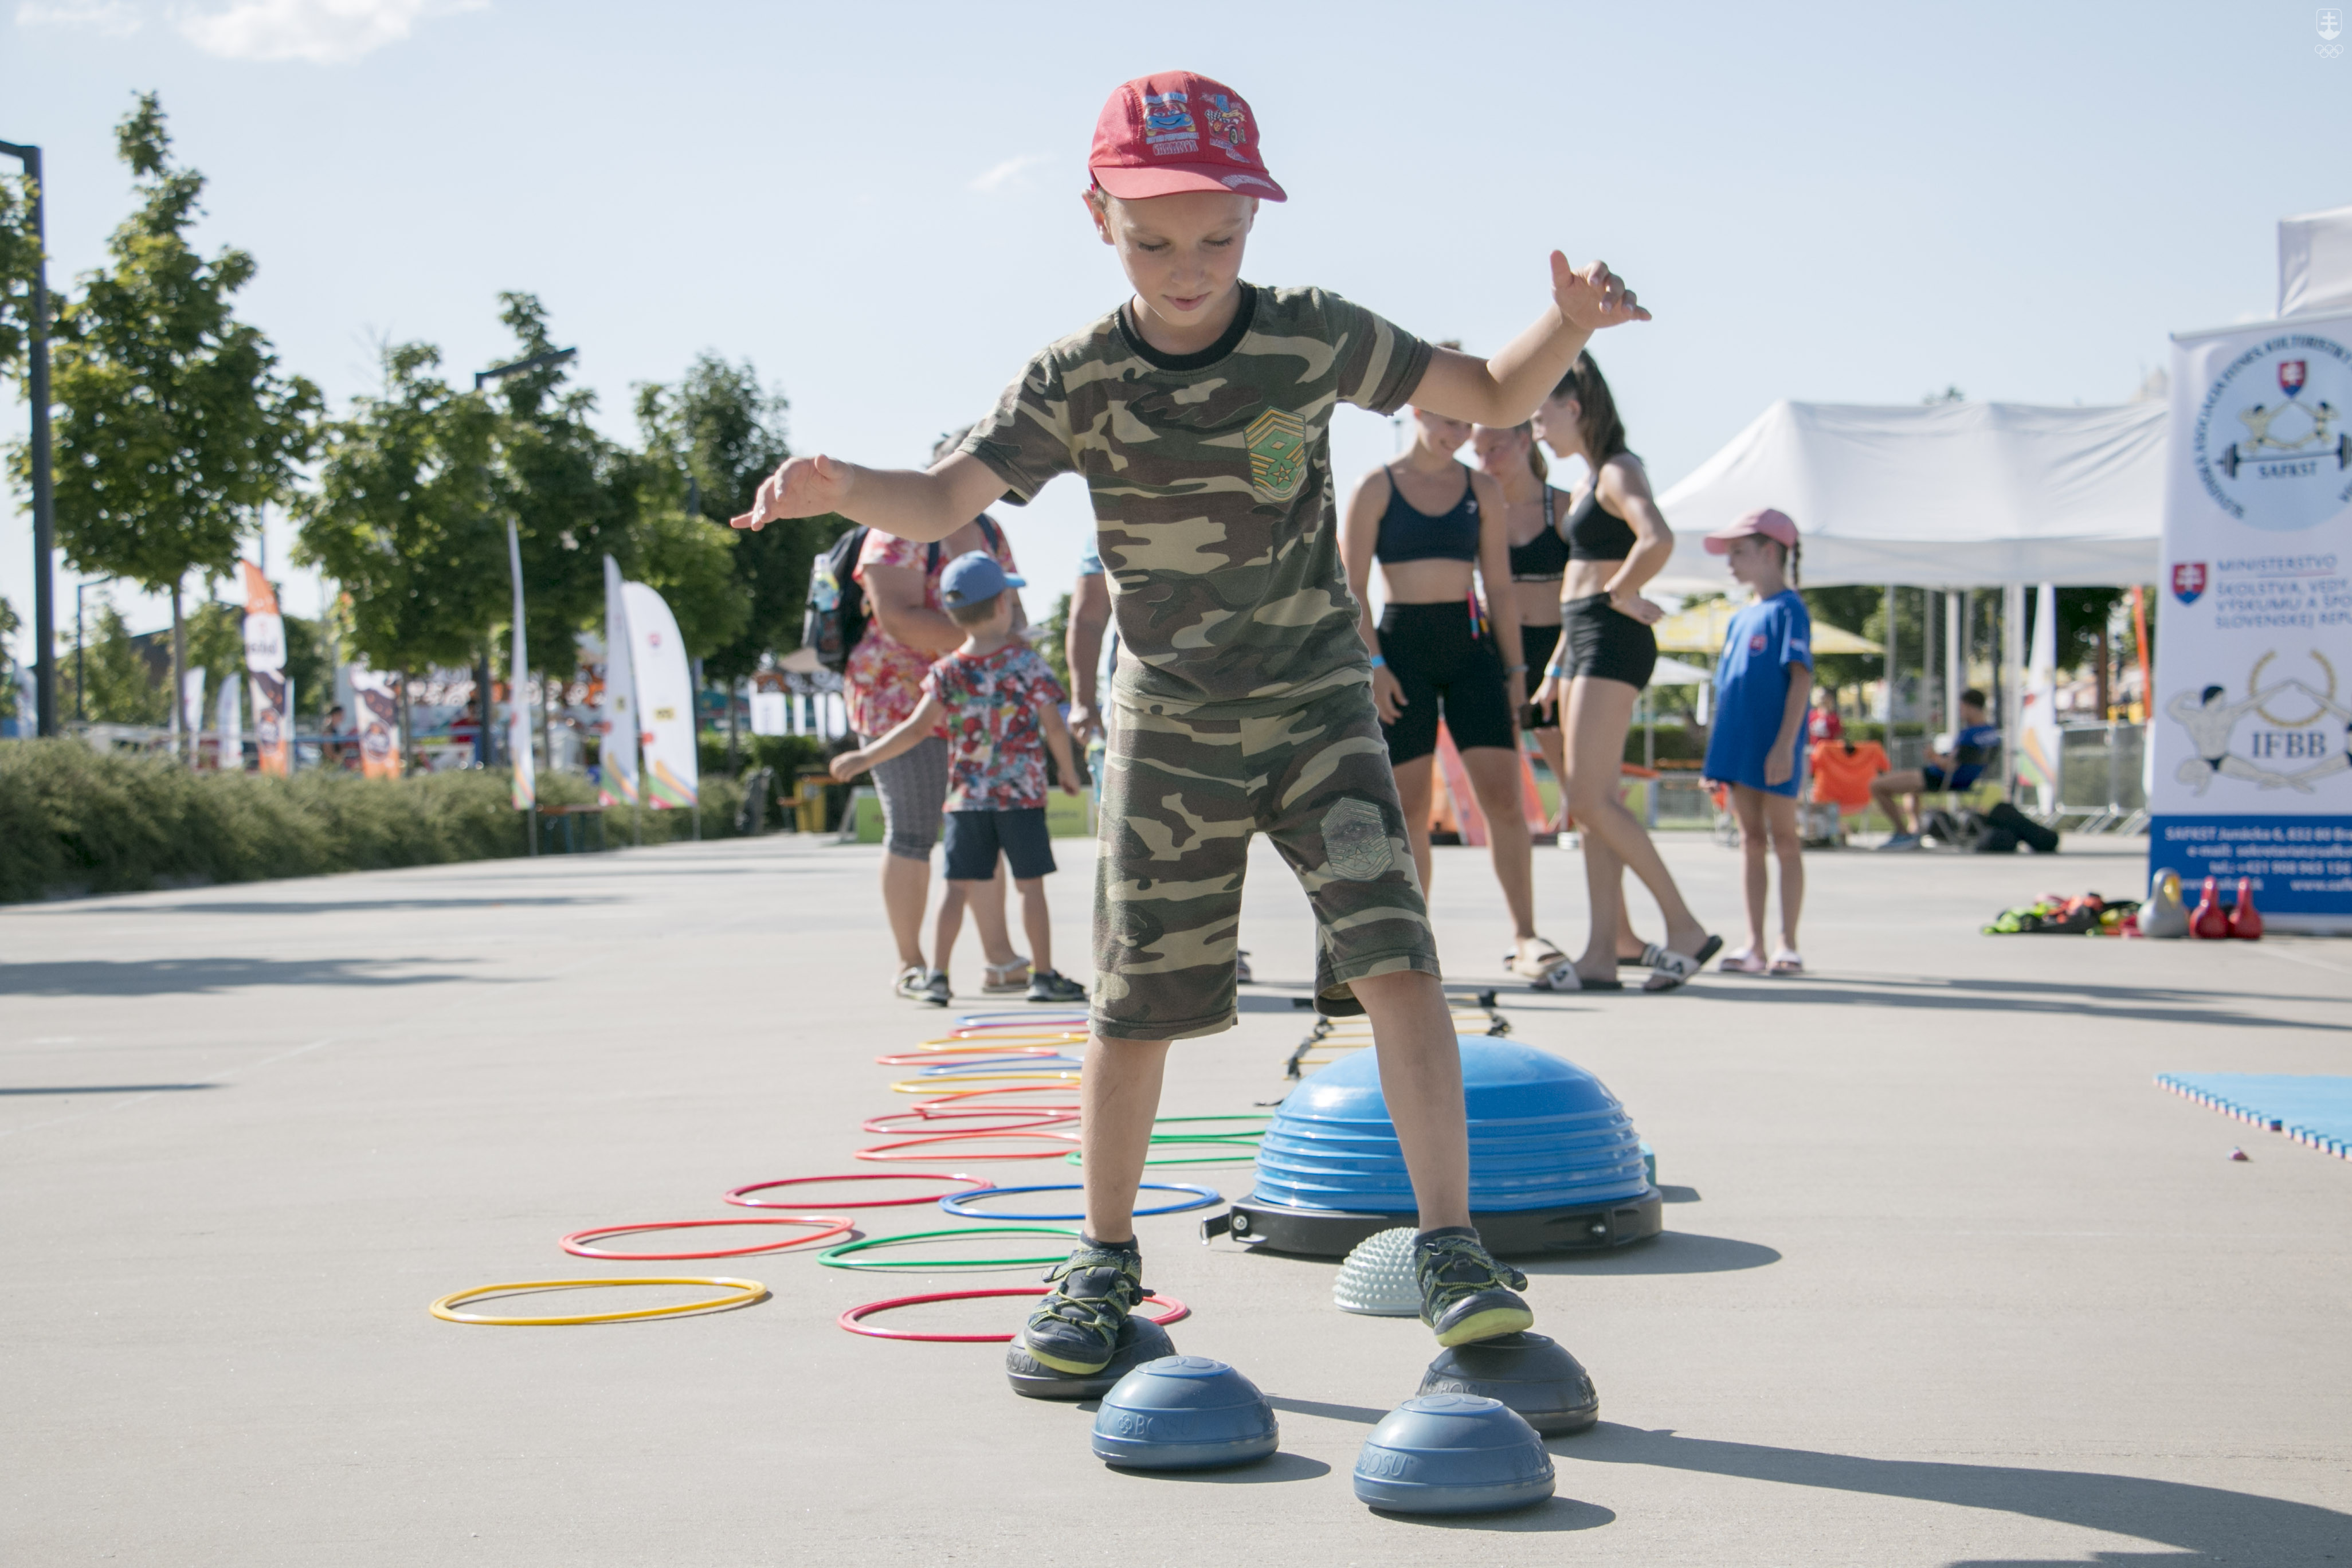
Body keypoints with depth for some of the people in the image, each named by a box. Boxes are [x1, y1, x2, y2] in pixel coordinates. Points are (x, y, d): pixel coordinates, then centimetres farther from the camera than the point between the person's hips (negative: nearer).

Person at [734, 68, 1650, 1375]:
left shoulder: (1313, 337, -10)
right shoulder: (1076, 381, -10)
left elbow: (1491, 399, -3)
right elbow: (947, 500, -17)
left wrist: (1569, 324, -23)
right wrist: (842, 485, -38)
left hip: (1316, 702, -1)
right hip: (1168, 727, 1)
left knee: (1393, 959, -17)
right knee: (1134, 1008, 5)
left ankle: (1448, 1245, -11)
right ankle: (1105, 1261, 24)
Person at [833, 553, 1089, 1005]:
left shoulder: (947, 672, -1)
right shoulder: (1027, 662, -7)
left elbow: (918, 729, -6)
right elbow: (1053, 726, -7)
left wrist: (865, 758, 0)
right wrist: (1069, 772, 8)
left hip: (966, 798, 2)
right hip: (1022, 797, -2)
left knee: (959, 886, 5)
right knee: (1031, 884, 3)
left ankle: (937, 974, 2)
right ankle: (1043, 976, 7)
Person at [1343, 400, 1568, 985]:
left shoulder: (1482, 490, 10)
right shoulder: (1376, 488, 2)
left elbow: (1500, 587, 12)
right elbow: (1352, 588, -1)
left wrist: (1514, 667, 7)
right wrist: (1372, 662, -11)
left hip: (1471, 645, 2)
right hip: (1403, 645, -2)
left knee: (1502, 793, -10)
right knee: (1409, 805, 0)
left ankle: (1524, 938, -10)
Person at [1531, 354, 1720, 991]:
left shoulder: (1618, 472, -11)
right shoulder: (1592, 481, 19)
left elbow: (1658, 540, -32)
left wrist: (1621, 593, -18)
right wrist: (1556, 668, 23)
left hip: (1612, 642, -10)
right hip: (1582, 641, 10)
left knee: (1591, 800, -13)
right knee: (1590, 805, 6)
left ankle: (1684, 927, -8)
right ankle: (1602, 955, 5)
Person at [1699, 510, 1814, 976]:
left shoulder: (1788, 610, -7)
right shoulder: (1741, 618, 17)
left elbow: (1801, 679, -14)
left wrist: (1785, 744, -20)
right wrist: (1715, 752, 16)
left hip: (1773, 750, -7)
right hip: (1739, 745, 7)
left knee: (1784, 839, -1)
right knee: (1751, 841, 7)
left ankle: (1788, 945, 3)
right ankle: (1754, 946, 8)